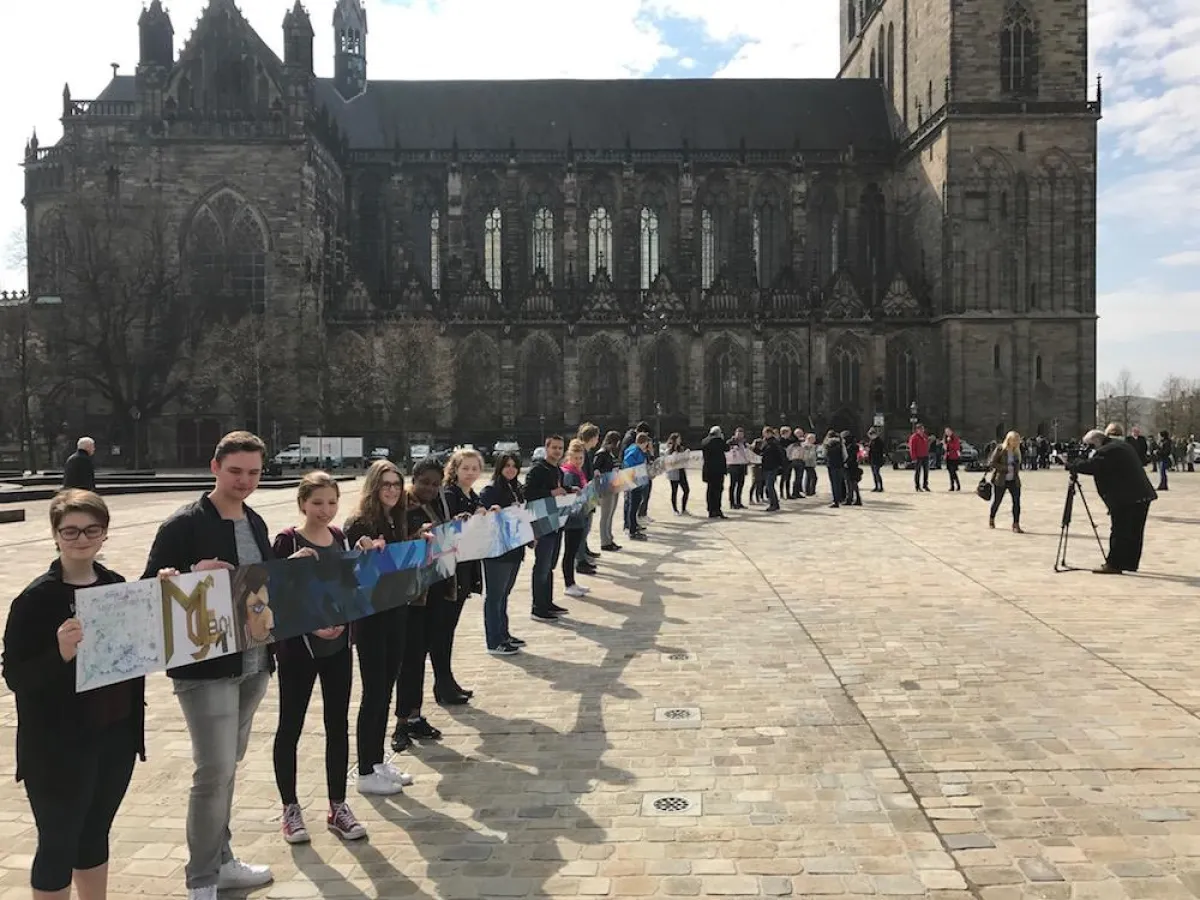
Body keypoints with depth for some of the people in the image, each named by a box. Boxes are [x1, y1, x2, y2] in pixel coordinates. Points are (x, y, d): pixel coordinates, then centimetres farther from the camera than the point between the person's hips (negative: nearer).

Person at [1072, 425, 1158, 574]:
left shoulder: (1106, 451, -13)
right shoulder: (1124, 445, 19)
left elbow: (1090, 466, -19)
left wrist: (1074, 466, -2)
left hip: (1127, 498, -10)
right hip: (1142, 495, 10)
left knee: (1119, 531, -5)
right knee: (1134, 532, 14)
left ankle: (1114, 564, -2)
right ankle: (1130, 563, 21)